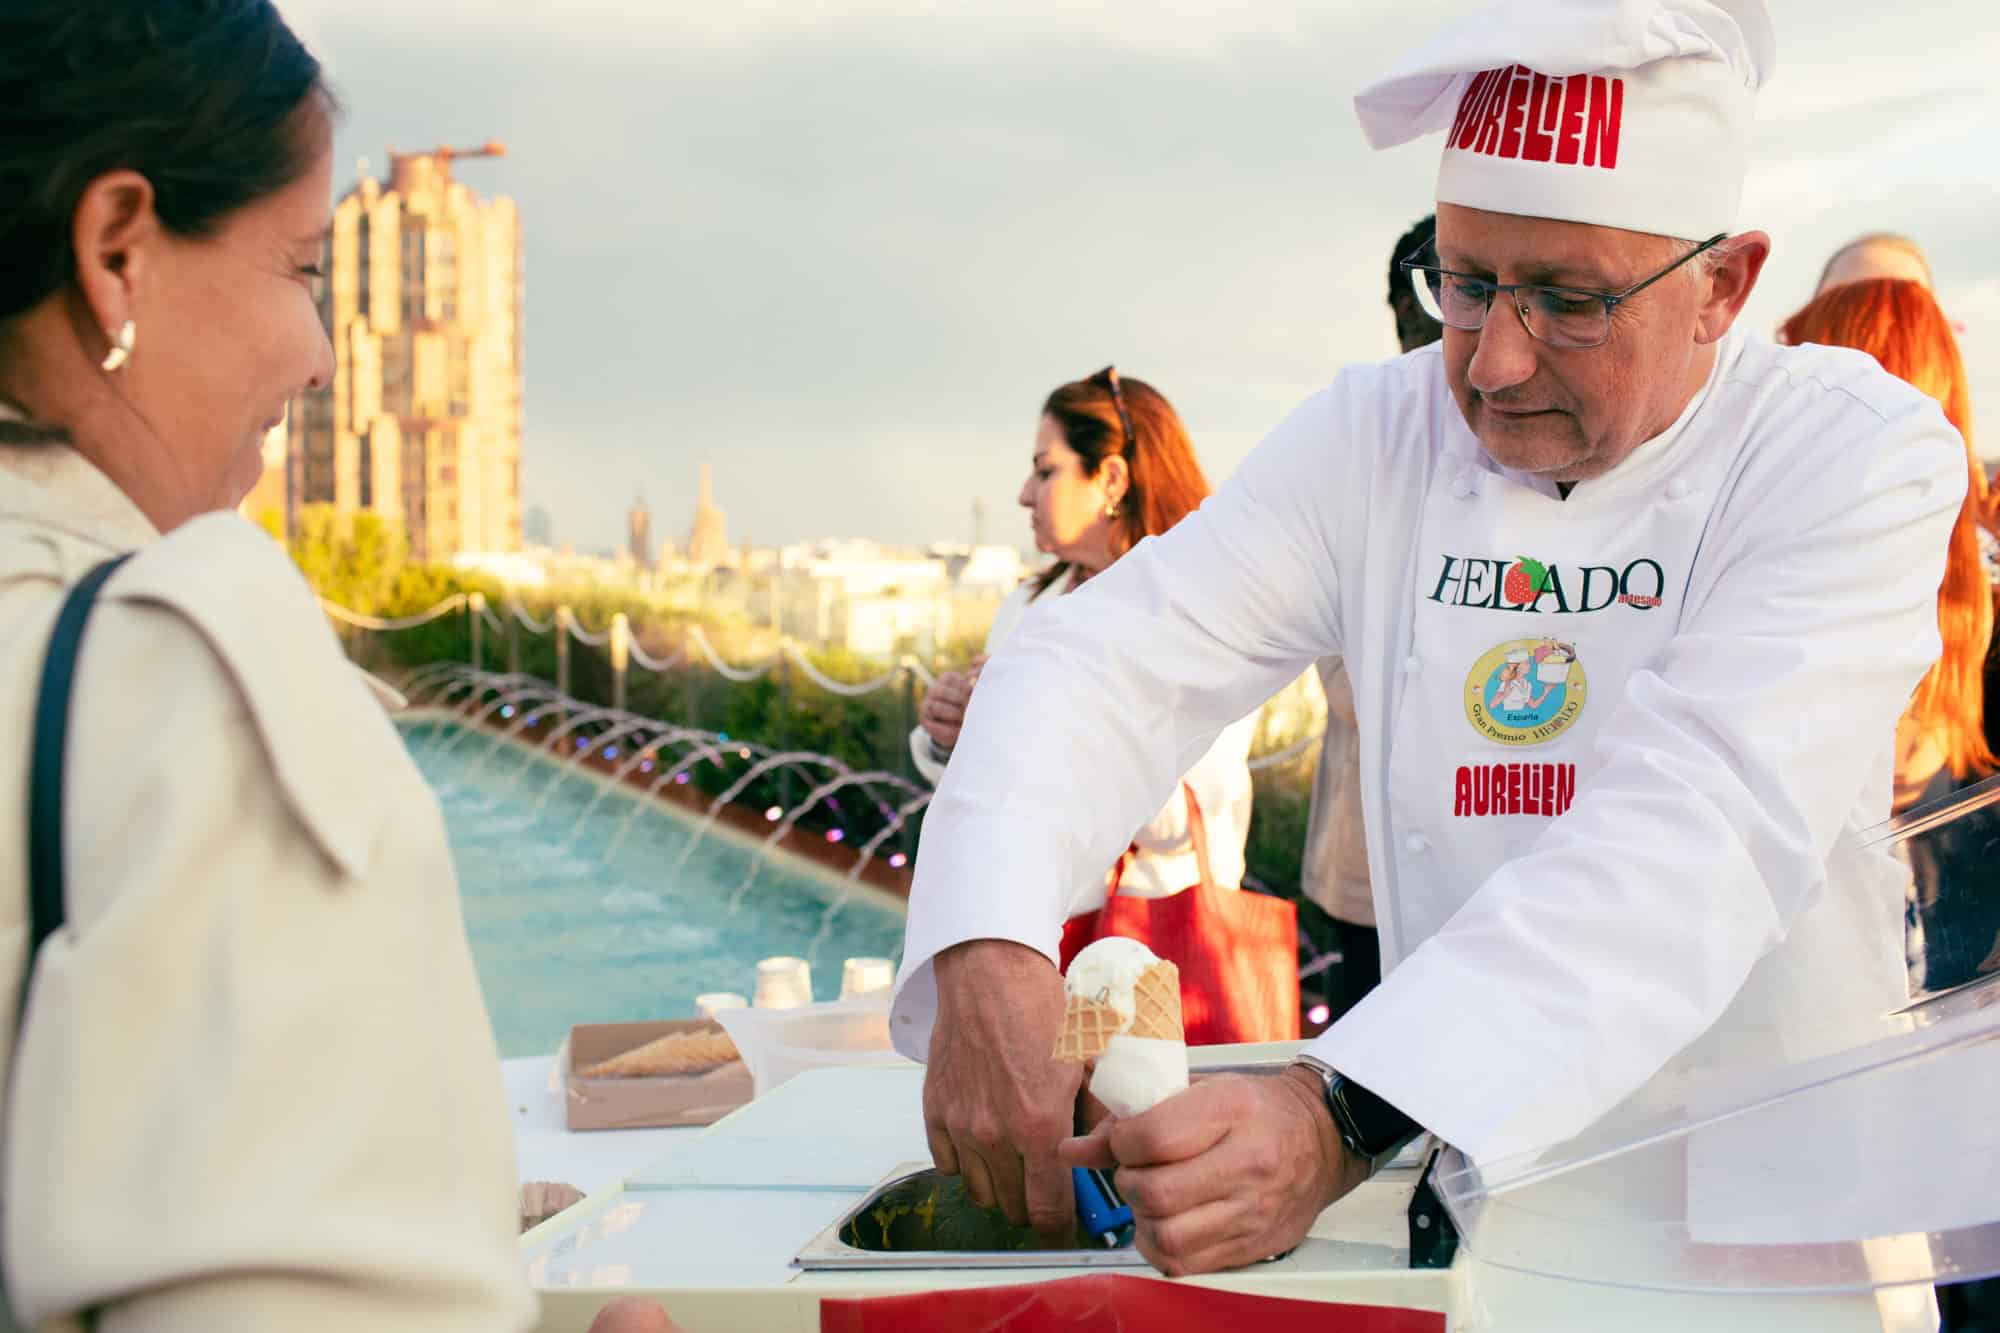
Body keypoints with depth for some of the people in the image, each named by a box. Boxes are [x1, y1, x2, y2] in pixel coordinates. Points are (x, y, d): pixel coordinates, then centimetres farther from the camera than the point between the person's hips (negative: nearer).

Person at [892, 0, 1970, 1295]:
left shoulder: (1858, 459, -10)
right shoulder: (1375, 438, 0)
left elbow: (1702, 834, -23)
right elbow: (1104, 659, -6)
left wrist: (1342, 1125, -37)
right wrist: (988, 956, -28)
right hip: (1447, 1151, 2)